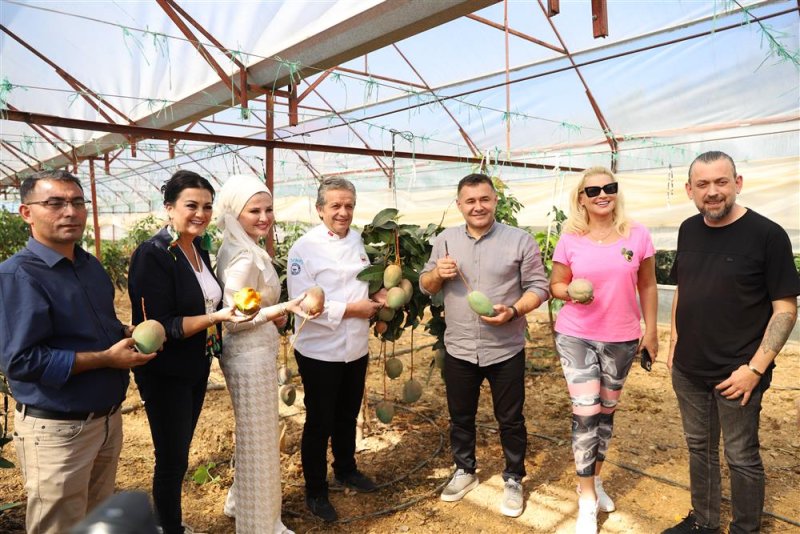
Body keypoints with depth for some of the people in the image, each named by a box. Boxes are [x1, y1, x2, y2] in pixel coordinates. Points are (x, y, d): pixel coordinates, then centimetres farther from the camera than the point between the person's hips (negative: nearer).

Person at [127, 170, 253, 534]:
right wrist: (217, 317, -29)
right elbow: (158, 327, -23)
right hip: (165, 375, -8)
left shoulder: (198, 249, 4)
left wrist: (232, 311, 2)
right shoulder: (152, 255, -20)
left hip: (196, 369, 8)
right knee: (172, 459, 6)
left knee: (179, 454, 21)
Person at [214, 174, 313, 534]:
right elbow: (233, 319, -24)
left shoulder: (240, 250, 7)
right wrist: (284, 308, -27)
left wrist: (271, 312, 3)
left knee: (253, 438, 26)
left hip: (252, 355, 10)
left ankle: (242, 501, 47)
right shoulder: (244, 259, -23)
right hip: (251, 358, -10)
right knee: (259, 441, 7)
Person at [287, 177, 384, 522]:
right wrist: (352, 309, -20)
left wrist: (374, 302, -5)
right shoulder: (304, 248, -15)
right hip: (320, 351, -6)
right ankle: (315, 490, 28)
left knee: (348, 416, 22)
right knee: (320, 423, 9)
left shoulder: (358, 241, 5)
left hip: (356, 348, 6)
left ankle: (346, 470, 44)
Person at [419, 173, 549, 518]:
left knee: (510, 420, 12)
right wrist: (438, 274, -14)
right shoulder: (444, 241, 3)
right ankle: (464, 471, 41)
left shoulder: (520, 240, -7)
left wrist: (513, 311, -23)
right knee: (460, 417, 18)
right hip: (458, 350, 3)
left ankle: (513, 480, 33)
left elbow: (538, 287, -6)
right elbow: (425, 286, 9)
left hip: (505, 351, -3)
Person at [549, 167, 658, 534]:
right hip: (575, 336, -2)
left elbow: (647, 286, 5)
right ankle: (587, 499, 12)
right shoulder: (570, 239, -6)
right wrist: (571, 292, -21)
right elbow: (555, 285, 1)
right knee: (586, 414, -4)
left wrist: (651, 332, 5)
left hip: (622, 339, 2)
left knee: (607, 411, 16)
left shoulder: (637, 235, -3)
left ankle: (594, 480, 37)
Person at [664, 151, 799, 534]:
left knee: (741, 457, 10)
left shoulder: (767, 235, -13)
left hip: (737, 373, -5)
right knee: (699, 448, 18)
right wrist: (674, 341, 10)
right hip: (687, 369, 5)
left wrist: (755, 368, -17)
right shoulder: (689, 230, 4)